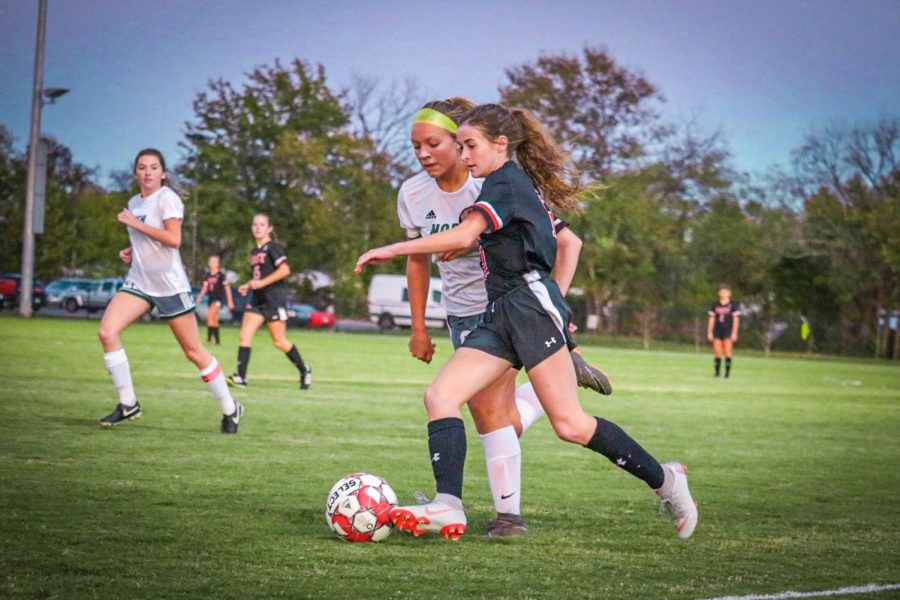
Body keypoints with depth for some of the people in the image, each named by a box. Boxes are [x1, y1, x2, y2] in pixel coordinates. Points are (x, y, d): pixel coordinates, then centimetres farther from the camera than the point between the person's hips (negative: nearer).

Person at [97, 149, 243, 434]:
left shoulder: (166, 198, -10)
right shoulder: (134, 203, 12)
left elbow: (173, 239, -24)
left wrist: (135, 223, -21)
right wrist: (131, 252, 8)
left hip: (169, 284, -7)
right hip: (139, 281, 7)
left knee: (194, 352, -1)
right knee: (107, 331, -15)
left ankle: (230, 410, 15)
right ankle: (128, 404, -5)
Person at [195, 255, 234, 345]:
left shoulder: (221, 275, -6)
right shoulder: (207, 275, 8)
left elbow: (227, 288, -4)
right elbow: (205, 288, 11)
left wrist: (230, 301, -5)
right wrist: (200, 297, -6)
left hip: (219, 299, -6)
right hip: (211, 298, 6)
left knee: (210, 316, -21)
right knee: (214, 320, 8)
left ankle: (209, 338, -23)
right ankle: (217, 340, 14)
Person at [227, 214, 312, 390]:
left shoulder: (273, 247, -7)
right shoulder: (254, 252, 17)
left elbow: (284, 270, -18)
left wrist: (262, 282, -20)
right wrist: (248, 287, 9)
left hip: (274, 299, -8)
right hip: (257, 300, 8)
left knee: (279, 341, -3)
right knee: (244, 335, -8)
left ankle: (304, 370, 14)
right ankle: (241, 377, -14)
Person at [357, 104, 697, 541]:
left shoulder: (505, 180, -6)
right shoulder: (519, 185, 23)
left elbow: (465, 234, -20)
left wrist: (393, 250, -18)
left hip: (530, 304, -10)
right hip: (500, 313, 10)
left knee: (569, 424, -10)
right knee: (439, 396, -8)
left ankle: (664, 479, 5)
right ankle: (448, 506, -22)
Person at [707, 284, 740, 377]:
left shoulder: (733, 306, 0)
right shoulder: (715, 306, 10)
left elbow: (736, 320, -2)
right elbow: (711, 319, 12)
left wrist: (734, 333, -9)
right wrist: (709, 332, 7)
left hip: (728, 332, -3)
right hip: (717, 331, 3)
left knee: (727, 352, -7)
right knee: (717, 353, -1)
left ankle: (727, 372, -1)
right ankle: (717, 372, 6)